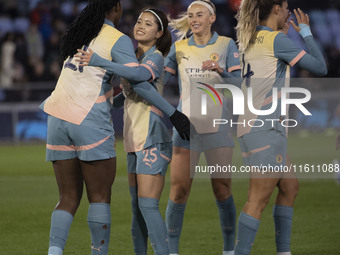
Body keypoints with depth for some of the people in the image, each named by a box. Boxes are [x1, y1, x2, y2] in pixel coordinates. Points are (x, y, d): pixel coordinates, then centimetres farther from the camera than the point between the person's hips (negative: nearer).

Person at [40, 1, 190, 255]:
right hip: (90, 120, -6)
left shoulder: (79, 33, 18)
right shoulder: (119, 40, -3)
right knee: (100, 197, 2)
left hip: (59, 119, 6)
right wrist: (173, 113, -11)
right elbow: (138, 81, -15)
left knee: (69, 198, 8)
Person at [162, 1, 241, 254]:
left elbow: (238, 81, -5)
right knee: (179, 190, -5)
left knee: (222, 190, -1)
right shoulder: (179, 47, 9)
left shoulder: (226, 45, 4)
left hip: (218, 126, -1)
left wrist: (220, 71, -23)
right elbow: (160, 79, 11)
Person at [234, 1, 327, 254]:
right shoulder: (277, 39, -10)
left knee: (289, 186, 17)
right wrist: (306, 32, 5)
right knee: (259, 199, -10)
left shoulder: (250, 41, 12)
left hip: (250, 127, 9)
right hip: (265, 129, -9)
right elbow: (320, 67, -6)